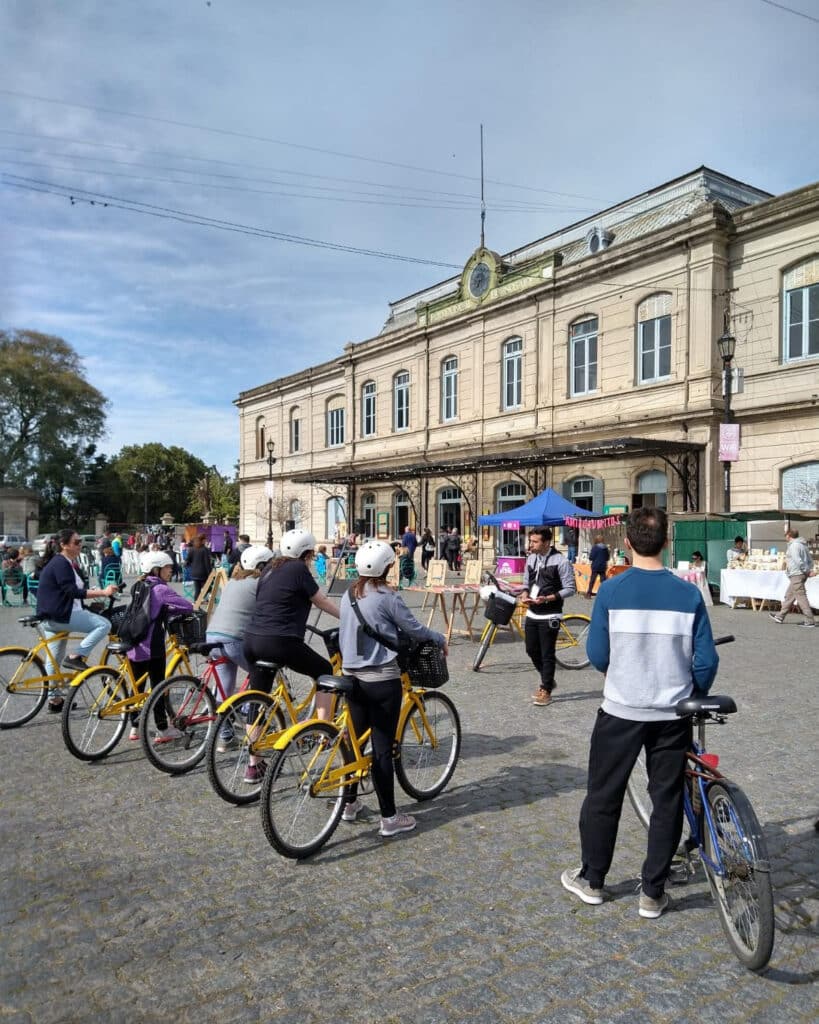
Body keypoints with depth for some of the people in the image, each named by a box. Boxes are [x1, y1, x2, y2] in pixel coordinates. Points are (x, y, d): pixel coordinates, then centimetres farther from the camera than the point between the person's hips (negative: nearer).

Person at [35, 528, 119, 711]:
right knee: (104, 624, -16)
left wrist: (99, 591, 17)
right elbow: (72, 591, -24)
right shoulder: (60, 563, -16)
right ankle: (76, 657, -14)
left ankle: (55, 699, 24)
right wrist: (102, 592, -29)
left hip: (54, 617, 11)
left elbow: (74, 590, 22)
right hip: (59, 615, -11)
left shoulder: (65, 563, 17)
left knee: (55, 659, 16)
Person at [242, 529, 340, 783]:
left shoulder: (270, 569, 17)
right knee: (325, 671, 14)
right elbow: (321, 601, 3)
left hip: (252, 640, 8)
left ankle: (253, 766, 20)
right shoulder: (299, 569, -4)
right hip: (280, 641, -7)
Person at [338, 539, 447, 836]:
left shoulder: (349, 596, 6)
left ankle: (349, 804, 31)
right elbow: (414, 629, -8)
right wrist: (441, 640, 10)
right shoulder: (387, 597, -15)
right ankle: (389, 818, 9)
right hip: (382, 680, -7)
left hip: (352, 676, 7)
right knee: (382, 747, 0)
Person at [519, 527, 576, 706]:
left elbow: (570, 588, -12)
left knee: (547, 654, 0)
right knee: (532, 650, 13)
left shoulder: (560, 561, -13)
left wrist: (547, 598, -22)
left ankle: (546, 690, 13)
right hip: (531, 614, 7)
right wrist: (524, 594, -5)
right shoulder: (531, 558, 7)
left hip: (549, 616, -7)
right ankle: (548, 680, 34)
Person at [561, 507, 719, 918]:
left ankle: (591, 880, 29)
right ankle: (652, 893, 24)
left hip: (620, 711, -1)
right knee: (667, 801, 15)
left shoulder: (611, 590, -11)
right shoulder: (689, 594, -7)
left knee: (603, 796, 15)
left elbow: (597, 655, -6)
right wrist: (694, 696, 14)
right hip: (673, 714, 1)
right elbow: (706, 661, -5)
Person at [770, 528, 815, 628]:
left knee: (801, 597, -7)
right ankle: (780, 616, 26)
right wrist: (810, 569, 7)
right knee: (789, 596, 17)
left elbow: (798, 561, -24)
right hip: (801, 574, 10)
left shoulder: (793, 546, -15)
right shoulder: (802, 545, 16)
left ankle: (810, 621, -6)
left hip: (796, 575, -10)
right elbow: (810, 560, 17)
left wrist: (806, 571, -14)